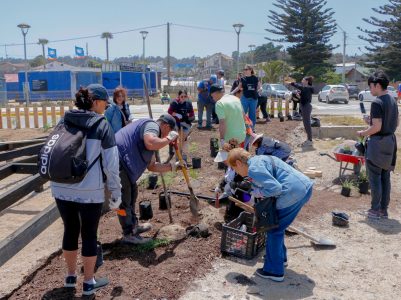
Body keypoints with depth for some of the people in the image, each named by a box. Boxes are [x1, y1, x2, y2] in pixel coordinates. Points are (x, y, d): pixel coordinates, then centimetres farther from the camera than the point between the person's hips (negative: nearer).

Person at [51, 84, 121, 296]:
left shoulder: (64, 121, 8)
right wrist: (116, 193, 1)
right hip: (90, 191, -4)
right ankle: (89, 282, 26)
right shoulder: (102, 125, -6)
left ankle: (70, 276, 38)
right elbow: (111, 164, -9)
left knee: (70, 230, 22)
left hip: (61, 189, 5)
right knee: (89, 234, 12)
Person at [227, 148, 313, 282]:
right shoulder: (259, 159, 19)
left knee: (274, 230, 5)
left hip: (294, 194, -10)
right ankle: (280, 258, 41)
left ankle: (274, 271, 14)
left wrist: (258, 192, -6)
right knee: (277, 226, 26)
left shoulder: (254, 169, -14)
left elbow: (275, 187, -23)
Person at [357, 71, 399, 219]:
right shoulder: (393, 101, 9)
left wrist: (363, 133, -6)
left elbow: (377, 127, -22)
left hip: (378, 143, -8)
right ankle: (384, 209, 19)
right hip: (390, 142, 8)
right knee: (385, 177, 13)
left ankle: (375, 210, 7)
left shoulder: (377, 103, -17)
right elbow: (396, 123, 16)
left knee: (375, 177, 1)